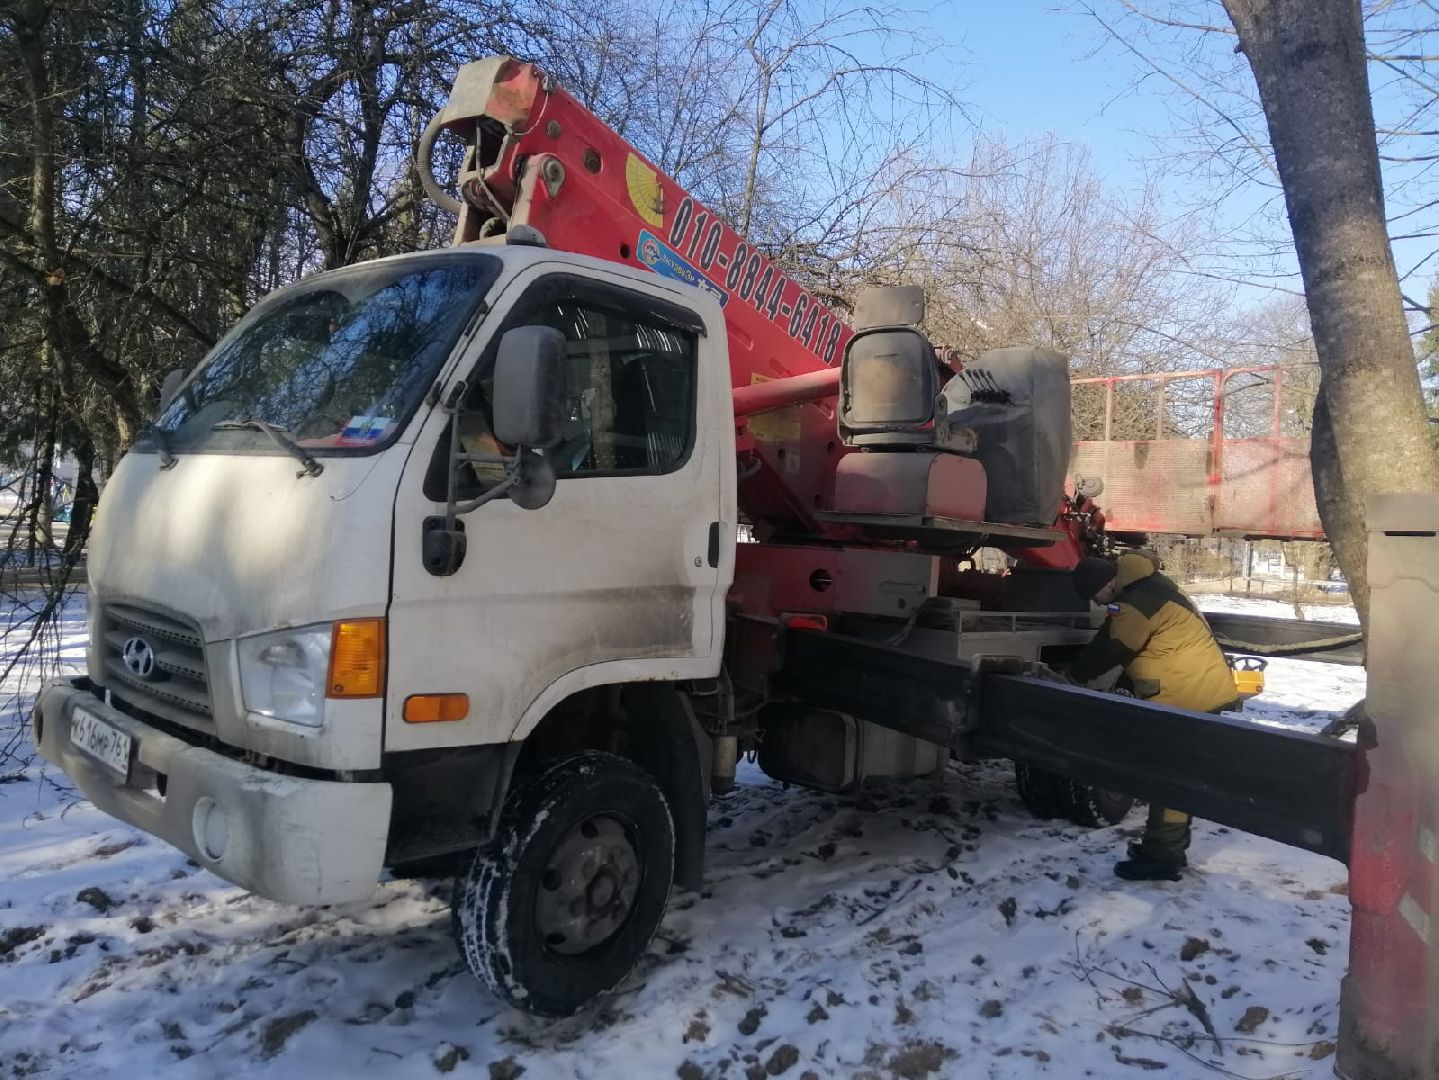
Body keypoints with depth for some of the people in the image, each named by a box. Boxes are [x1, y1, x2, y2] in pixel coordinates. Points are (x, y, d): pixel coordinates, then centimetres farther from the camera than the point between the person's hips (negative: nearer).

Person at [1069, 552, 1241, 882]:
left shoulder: (1136, 602, -20)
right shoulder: (1148, 586, 14)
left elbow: (1108, 651, -12)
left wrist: (1072, 673, 3)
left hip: (1190, 699, -11)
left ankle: (1161, 857, 1)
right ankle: (1169, 847, 27)